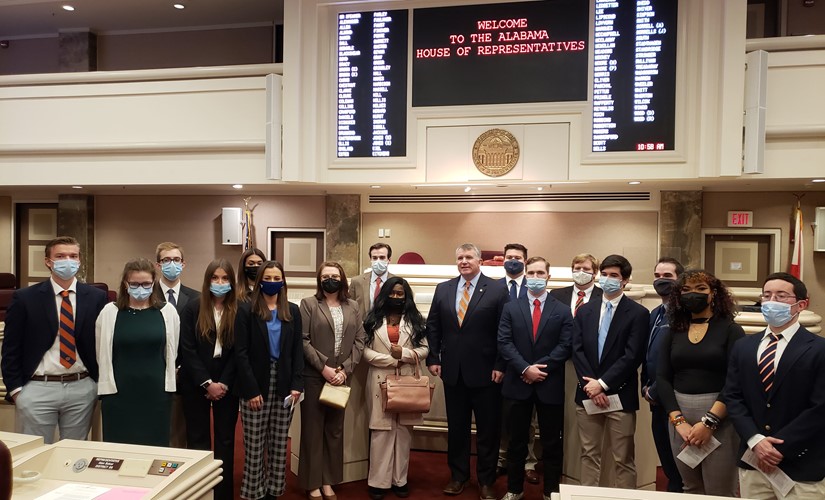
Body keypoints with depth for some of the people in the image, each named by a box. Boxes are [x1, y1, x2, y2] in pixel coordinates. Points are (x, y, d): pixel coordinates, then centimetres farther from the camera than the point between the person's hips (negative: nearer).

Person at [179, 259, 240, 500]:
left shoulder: (240, 311, -2)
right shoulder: (192, 308, -2)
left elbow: (238, 352, -3)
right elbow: (187, 350, -7)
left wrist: (223, 383, -10)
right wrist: (207, 383, -13)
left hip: (227, 385, 0)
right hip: (196, 384, 0)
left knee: (225, 440, 8)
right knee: (198, 440, 7)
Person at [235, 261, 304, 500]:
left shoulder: (292, 311, 7)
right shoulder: (247, 310, -3)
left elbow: (298, 350, 6)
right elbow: (241, 353, -7)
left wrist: (297, 385, -4)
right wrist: (251, 390, -13)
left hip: (283, 386, 3)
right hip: (256, 386, -3)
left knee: (279, 444, 10)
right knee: (254, 445, 4)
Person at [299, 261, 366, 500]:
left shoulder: (353, 307, 8)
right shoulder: (308, 304, -2)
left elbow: (359, 340, 3)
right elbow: (303, 340, -9)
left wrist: (345, 369, -8)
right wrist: (323, 367, -15)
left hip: (341, 376, 4)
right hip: (314, 376, -3)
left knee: (335, 429, 10)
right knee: (313, 429, 5)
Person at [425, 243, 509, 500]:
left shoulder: (498, 289, -5)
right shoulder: (443, 289, 6)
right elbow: (433, 327, 8)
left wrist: (500, 365, -11)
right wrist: (433, 358, 2)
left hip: (485, 371, -3)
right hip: (452, 371, 3)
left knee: (488, 429, 10)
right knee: (456, 427, 14)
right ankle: (458, 475, 31)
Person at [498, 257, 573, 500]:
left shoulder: (562, 310, 3)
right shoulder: (510, 308, 4)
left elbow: (565, 346, -5)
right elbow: (504, 343, -4)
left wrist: (541, 368, -15)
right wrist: (525, 369, -15)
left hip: (550, 385, 0)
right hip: (518, 384, 1)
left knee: (551, 443, 10)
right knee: (517, 441, 12)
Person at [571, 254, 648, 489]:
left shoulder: (638, 313, -4)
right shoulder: (584, 310, 9)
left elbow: (632, 356, -12)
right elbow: (577, 350, 2)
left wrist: (602, 383, -16)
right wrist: (591, 386, -10)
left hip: (620, 396, -3)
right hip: (587, 393, 4)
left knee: (623, 460, 6)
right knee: (589, 455, 14)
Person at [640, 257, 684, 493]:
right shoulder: (654, 314, 11)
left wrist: (654, 391, -14)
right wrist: (645, 386, 8)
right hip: (656, 399, 8)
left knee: (676, 462, 6)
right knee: (665, 459, 19)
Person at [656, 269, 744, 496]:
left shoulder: (730, 330, -2)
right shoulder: (673, 332, 7)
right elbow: (662, 378, 2)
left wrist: (709, 422, -16)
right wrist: (679, 421, -9)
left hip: (719, 418, -3)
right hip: (679, 415, 4)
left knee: (719, 493, 2)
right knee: (691, 489, 14)